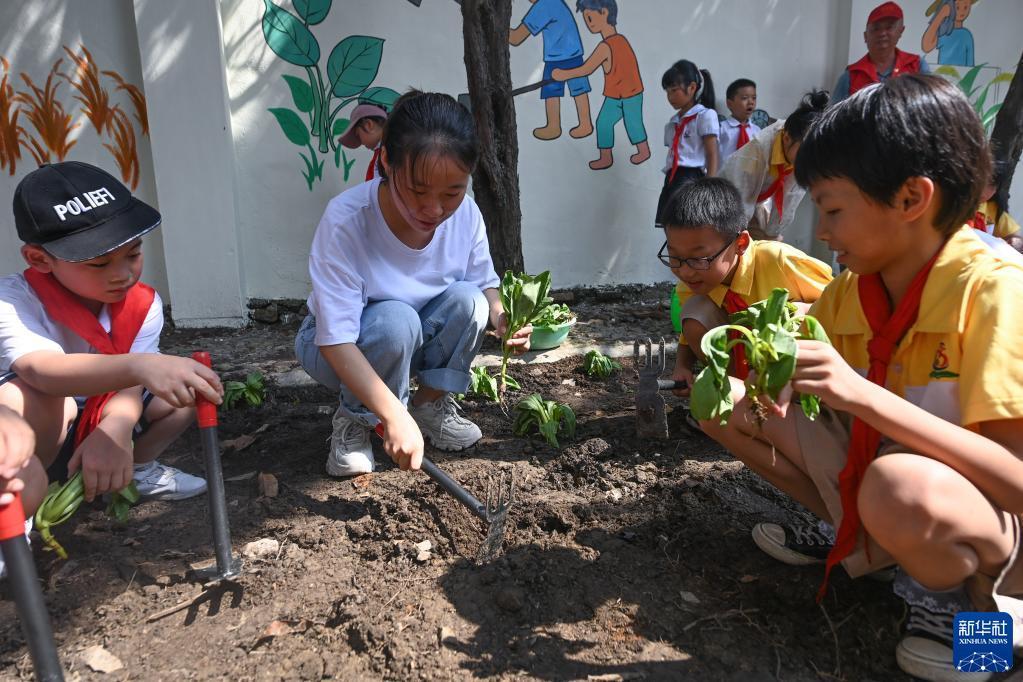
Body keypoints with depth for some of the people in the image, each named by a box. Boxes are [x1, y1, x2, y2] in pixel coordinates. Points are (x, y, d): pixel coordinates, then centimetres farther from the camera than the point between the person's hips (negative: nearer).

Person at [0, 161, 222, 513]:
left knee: (191, 387, -9)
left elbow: (130, 383, -23)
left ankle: (138, 471, 11)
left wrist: (115, 431, -47)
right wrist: (140, 366, -65)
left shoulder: (143, 304, -13)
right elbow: (41, 369, -47)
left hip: (95, 427, 5)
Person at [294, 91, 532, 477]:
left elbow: (484, 283, -3)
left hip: (415, 343, 4)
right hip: (342, 350, -4)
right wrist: (394, 416, -45)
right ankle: (356, 421, -6)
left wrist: (500, 316, -28)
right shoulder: (345, 221, -33)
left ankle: (431, 402, 1)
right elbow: (336, 340, -35)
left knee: (467, 300, -23)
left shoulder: (465, 213, -19)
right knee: (396, 320, -34)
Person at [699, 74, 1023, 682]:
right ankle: (851, 535, 11)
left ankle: (967, 602, -5)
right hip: (869, 475, 6)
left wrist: (864, 394, -39)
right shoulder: (851, 288, -4)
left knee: (900, 486, -40)